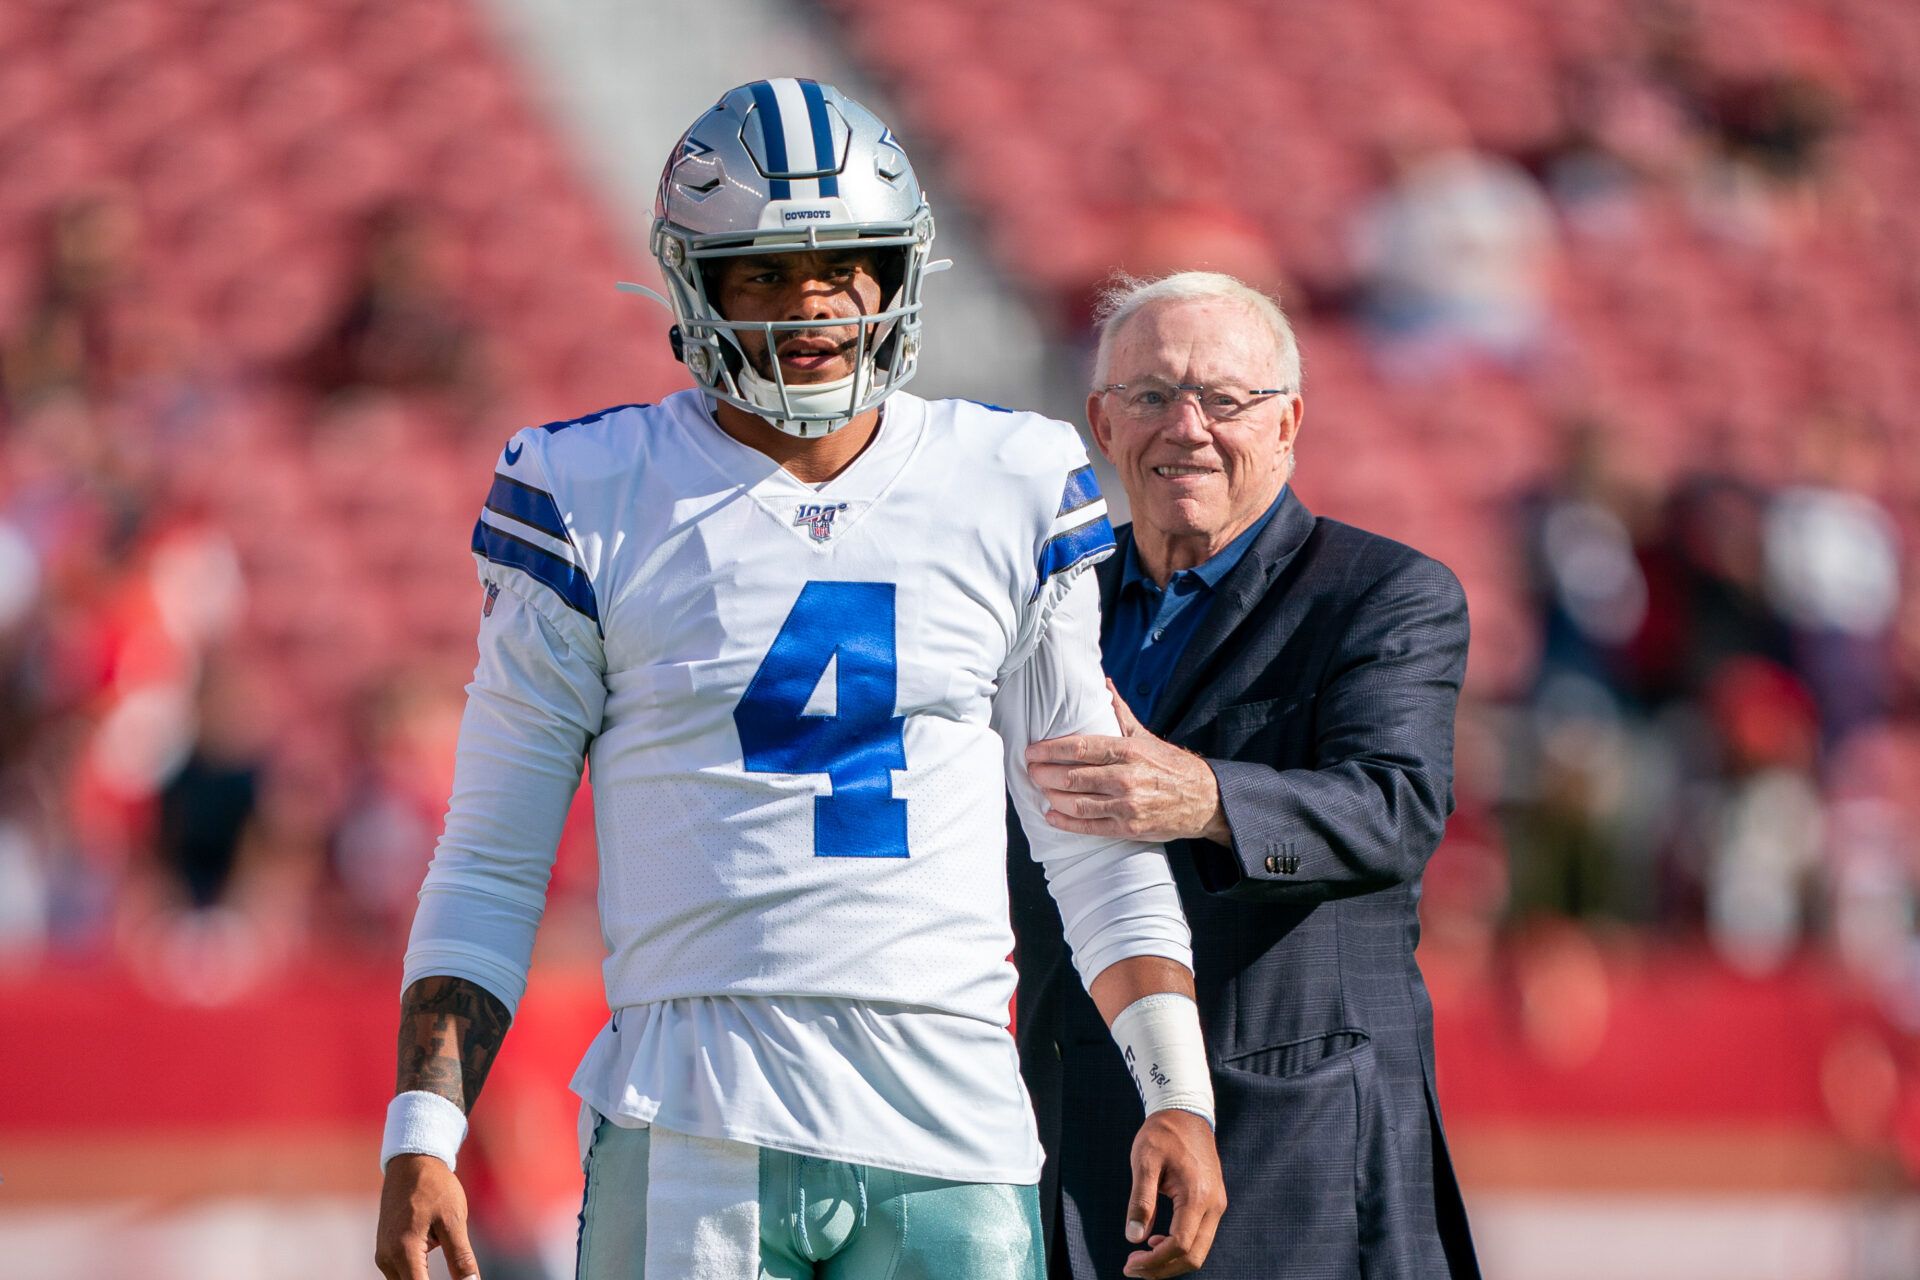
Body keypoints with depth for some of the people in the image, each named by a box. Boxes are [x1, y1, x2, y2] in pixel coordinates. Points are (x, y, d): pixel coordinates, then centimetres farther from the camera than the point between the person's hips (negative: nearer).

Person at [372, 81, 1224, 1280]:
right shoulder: (594, 498, 4)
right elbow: (490, 865, 7)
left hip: (953, 1129, 2)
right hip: (691, 1134, -2)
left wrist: (1180, 1095, 6)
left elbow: (1097, 840, 15)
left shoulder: (1013, 491, 10)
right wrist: (423, 1134, -2)